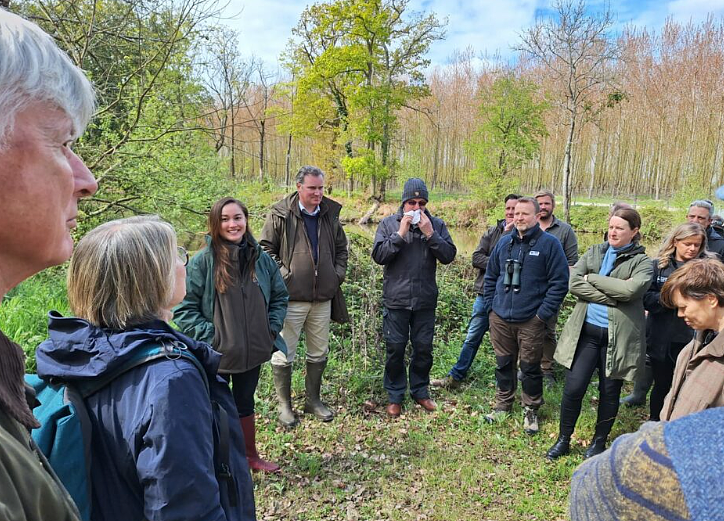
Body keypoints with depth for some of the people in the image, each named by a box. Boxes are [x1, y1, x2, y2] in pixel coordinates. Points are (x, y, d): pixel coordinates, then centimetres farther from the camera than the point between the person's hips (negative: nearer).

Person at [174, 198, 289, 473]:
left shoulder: (261, 259, -3)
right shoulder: (202, 261, -15)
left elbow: (280, 297, 9)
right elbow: (184, 308, -13)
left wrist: (272, 328, -1)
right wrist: (209, 335, -17)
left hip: (252, 351, 4)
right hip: (216, 354, -3)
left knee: (245, 403, 23)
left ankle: (250, 455, 43)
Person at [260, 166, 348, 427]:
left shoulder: (330, 214, 8)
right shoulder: (280, 214, -7)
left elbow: (341, 248, 19)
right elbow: (266, 247, -3)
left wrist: (338, 274, 7)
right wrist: (283, 275, -11)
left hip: (323, 297, 5)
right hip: (291, 297, -4)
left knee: (319, 353, 15)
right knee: (284, 354, 4)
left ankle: (313, 400, 32)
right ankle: (284, 405, 21)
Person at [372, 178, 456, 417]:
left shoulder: (437, 225, 2)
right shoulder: (388, 224, -1)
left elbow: (449, 256, -6)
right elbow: (378, 255, -10)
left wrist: (430, 234, -17)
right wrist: (400, 233, -17)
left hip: (425, 301, 2)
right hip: (396, 299, -1)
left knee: (423, 348, 12)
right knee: (395, 349, 6)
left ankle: (420, 391, 31)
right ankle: (395, 395, 22)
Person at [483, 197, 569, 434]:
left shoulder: (549, 243, -7)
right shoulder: (504, 242, 7)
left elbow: (559, 283, -10)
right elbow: (490, 277, 15)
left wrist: (543, 314, -13)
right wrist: (490, 306, 7)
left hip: (531, 321, -4)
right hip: (500, 318, 4)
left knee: (530, 367, 8)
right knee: (503, 364, 15)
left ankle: (531, 410, 27)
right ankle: (503, 405, 32)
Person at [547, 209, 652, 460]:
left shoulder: (642, 262, -2)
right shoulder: (594, 252, 7)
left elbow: (630, 290, -22)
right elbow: (573, 282, -8)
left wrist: (591, 279, -13)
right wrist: (610, 296, -16)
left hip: (618, 336, -2)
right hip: (586, 330, 2)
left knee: (610, 392, 13)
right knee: (573, 388, 0)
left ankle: (599, 441, 33)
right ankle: (563, 439, 20)